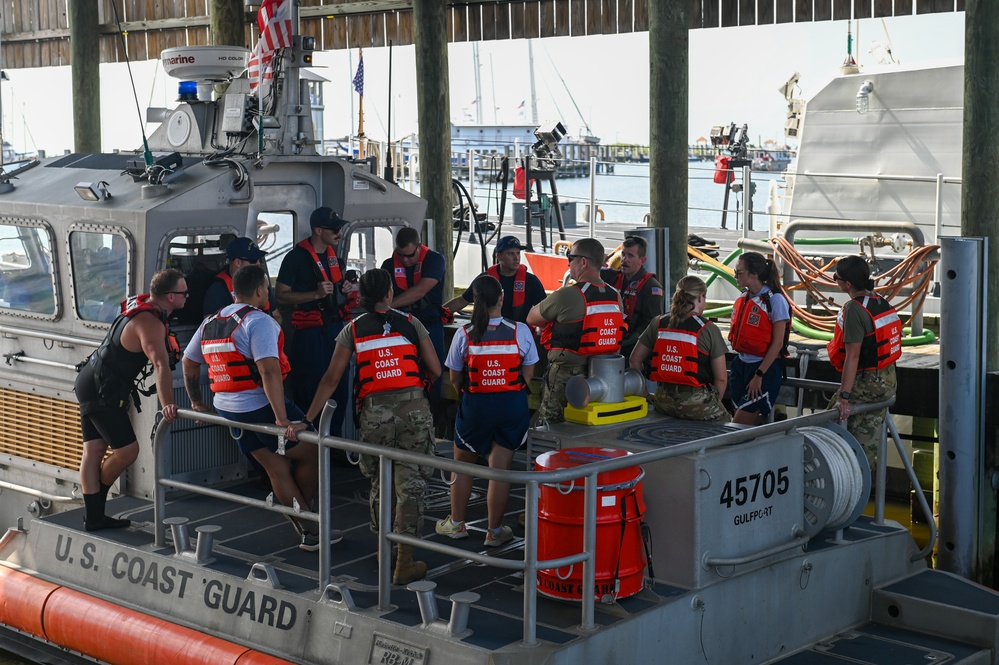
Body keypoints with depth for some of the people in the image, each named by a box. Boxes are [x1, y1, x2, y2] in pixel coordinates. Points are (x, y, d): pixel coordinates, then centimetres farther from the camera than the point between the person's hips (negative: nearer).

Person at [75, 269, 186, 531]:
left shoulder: (141, 305, 8)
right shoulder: (150, 323, -22)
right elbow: (161, 366, -33)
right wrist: (167, 405, -41)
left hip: (90, 383, 10)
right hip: (102, 391, -10)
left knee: (94, 451, 8)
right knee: (127, 450, -7)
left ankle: (94, 517, 12)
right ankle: (95, 515, 10)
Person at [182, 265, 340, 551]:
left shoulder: (210, 322, 10)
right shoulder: (259, 321, -16)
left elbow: (189, 362, 21)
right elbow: (269, 371, -27)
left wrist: (197, 403, 32)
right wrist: (282, 419, -29)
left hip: (226, 408, 8)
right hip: (262, 406, -8)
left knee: (277, 468, 13)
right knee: (311, 455, 9)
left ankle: (309, 530, 17)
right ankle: (302, 513, 20)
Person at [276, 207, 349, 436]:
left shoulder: (332, 253, 12)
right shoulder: (296, 256, -12)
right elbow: (281, 296, -14)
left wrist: (345, 288, 9)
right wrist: (316, 294, -22)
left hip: (334, 326, 8)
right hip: (309, 331, -8)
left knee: (339, 388, 11)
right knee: (309, 391, -5)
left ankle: (334, 439, 22)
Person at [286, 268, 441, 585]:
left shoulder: (353, 329, 7)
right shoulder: (410, 323, 7)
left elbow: (331, 378, 2)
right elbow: (436, 371, 6)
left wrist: (307, 420, 4)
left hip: (374, 411, 1)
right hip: (413, 408, -1)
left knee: (378, 483, 19)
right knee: (410, 485, 3)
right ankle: (404, 564, 3)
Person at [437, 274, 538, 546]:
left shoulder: (464, 334, -11)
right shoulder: (520, 331, -9)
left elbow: (454, 378, -3)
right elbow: (528, 374, -1)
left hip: (475, 404, -1)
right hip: (513, 405, 1)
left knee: (462, 464, 19)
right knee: (500, 468, 9)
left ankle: (456, 523, 31)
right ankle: (494, 531, 19)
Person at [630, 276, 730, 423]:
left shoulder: (658, 324, 6)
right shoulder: (709, 330, -5)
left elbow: (635, 360, 11)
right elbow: (721, 378, -5)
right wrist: (714, 404, 10)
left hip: (663, 400, 5)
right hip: (695, 401, -5)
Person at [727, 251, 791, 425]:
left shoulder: (775, 300, -13)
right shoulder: (743, 298, 9)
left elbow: (777, 343, -14)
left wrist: (759, 375, -16)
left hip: (765, 368, -7)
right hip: (741, 364, 7)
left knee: (739, 426, -8)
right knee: (750, 423, 7)